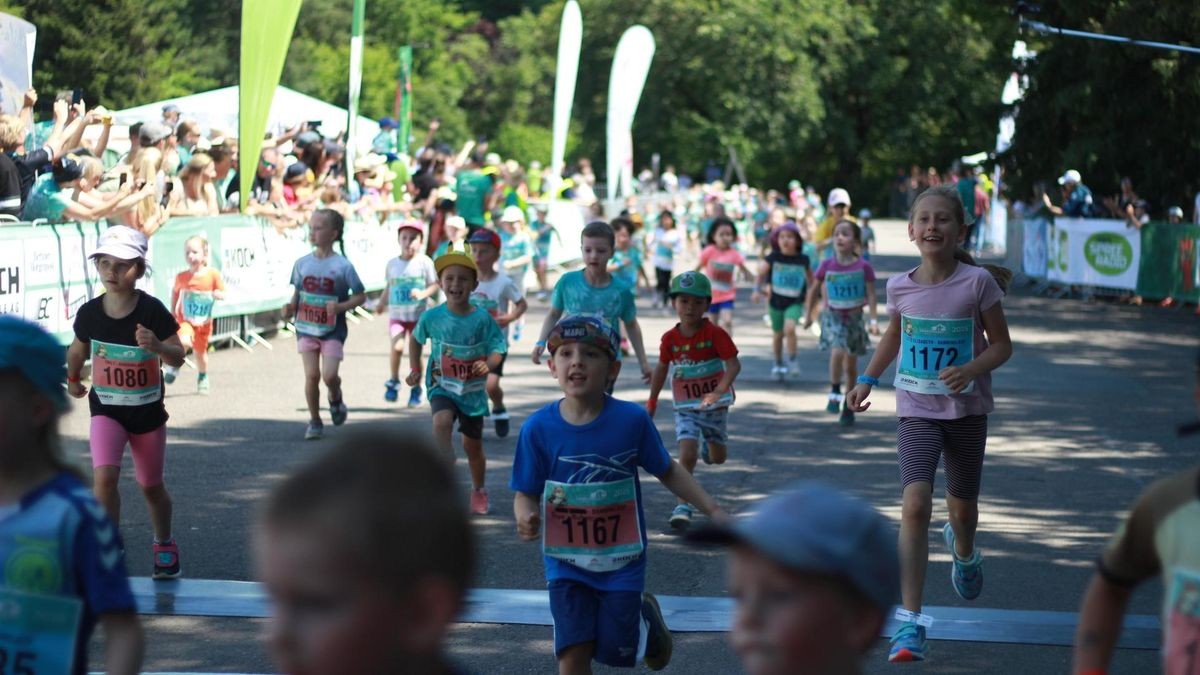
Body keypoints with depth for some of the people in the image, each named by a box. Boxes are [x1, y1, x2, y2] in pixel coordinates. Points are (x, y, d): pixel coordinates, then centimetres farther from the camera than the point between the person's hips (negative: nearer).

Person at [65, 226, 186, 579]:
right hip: (106, 409, 0)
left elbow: (178, 358, -16)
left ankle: (164, 544, 40)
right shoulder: (89, 313, -10)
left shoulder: (152, 311, -16)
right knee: (104, 476, -22)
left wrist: (157, 346, -35)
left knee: (151, 486, 15)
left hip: (148, 411, 0)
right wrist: (73, 379, 23)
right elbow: (77, 351, 11)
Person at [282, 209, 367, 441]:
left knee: (329, 374, -12)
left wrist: (340, 307, -18)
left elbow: (360, 296, -3)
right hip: (306, 327, 3)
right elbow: (297, 293, 13)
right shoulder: (302, 264, 2)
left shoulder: (342, 266, -9)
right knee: (311, 375, -4)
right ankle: (314, 421, 11)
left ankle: (336, 399, 24)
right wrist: (290, 308, -6)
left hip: (332, 329, -3)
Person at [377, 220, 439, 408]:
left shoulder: (424, 262, -4)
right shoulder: (392, 263, 6)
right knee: (397, 346, -19)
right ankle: (393, 382, 1)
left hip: (418, 315, -1)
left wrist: (423, 293, -20)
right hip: (396, 314, 2)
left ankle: (416, 390, 17)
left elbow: (434, 285, -3)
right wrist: (381, 304, 16)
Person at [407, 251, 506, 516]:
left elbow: (497, 350, -9)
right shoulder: (432, 318, -8)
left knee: (473, 444, 14)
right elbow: (415, 339, 12)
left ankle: (478, 491, 37)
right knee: (442, 422, -33)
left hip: (473, 390, 0)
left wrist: (488, 364, -30)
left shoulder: (482, 319, -12)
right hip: (442, 386, 0)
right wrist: (415, 369, 6)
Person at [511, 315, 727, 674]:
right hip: (566, 561, 0)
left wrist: (712, 509, -6)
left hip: (622, 559, 0)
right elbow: (525, 494, -6)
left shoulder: (632, 419, -13)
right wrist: (525, 518, -28)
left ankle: (646, 615, 40)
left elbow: (668, 472, 2)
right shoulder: (538, 428, -12)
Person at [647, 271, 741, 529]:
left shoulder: (715, 333, -16)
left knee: (718, 458, 18)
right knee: (687, 455, -18)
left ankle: (710, 443, 55)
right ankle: (683, 507, -15)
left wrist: (719, 391, -39)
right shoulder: (670, 338, -7)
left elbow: (734, 364, -23)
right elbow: (662, 368, 9)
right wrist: (652, 402, 16)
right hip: (686, 408, 0)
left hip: (714, 405, 0)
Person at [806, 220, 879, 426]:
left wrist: (874, 320, -12)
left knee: (851, 364, 9)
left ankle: (849, 407, 22)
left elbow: (871, 294, -5)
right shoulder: (827, 265, -6)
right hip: (833, 316, 0)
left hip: (854, 318, 1)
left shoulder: (863, 267, -9)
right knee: (837, 352, -25)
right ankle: (834, 393, -9)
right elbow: (815, 290, 8)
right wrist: (809, 315, 13)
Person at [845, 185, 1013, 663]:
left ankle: (963, 551, 56)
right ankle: (910, 622, -19)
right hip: (917, 409, 0)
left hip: (967, 409, 0)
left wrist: (971, 369, -21)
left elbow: (1002, 345, -4)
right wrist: (867, 379, 11)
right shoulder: (900, 287, -4)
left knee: (963, 508, 16)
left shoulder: (978, 283, -12)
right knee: (916, 503, -19)